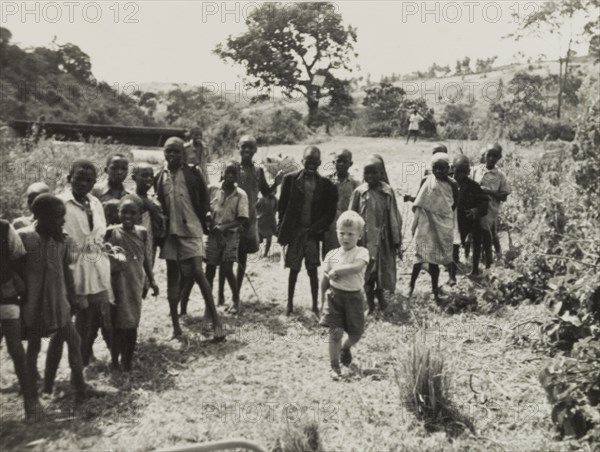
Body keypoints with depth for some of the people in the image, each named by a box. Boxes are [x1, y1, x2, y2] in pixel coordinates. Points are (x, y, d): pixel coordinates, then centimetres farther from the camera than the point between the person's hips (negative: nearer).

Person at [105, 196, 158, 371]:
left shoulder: (142, 232, 1)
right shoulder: (112, 232, -9)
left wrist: (151, 280, 14)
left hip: (136, 284, 3)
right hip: (118, 284, -3)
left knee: (132, 325, 9)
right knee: (119, 325, 1)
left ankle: (127, 362, 24)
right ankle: (115, 362, 19)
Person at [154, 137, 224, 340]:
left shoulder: (192, 173, 0)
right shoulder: (159, 177, 7)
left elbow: (204, 198, 4)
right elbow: (157, 205, 13)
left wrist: (202, 221, -1)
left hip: (191, 230, -4)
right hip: (170, 232, 4)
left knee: (197, 273, -11)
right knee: (172, 276, 7)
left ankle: (215, 320, -1)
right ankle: (175, 325, 15)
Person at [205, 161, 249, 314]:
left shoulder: (241, 195, -7)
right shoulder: (212, 189, -2)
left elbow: (242, 220, -9)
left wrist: (223, 227, -18)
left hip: (230, 235, -2)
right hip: (213, 234, 2)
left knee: (227, 269, -4)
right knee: (210, 269, 3)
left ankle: (236, 300, 17)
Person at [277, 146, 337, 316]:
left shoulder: (325, 184, 0)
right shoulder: (290, 179, -1)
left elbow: (330, 211, 3)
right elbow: (282, 206, 2)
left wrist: (316, 228, -8)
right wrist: (282, 230, -1)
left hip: (313, 232, 0)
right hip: (294, 230, 0)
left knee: (313, 270, 3)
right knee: (294, 269, 7)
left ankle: (315, 306, 13)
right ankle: (290, 304, 20)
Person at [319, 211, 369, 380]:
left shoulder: (361, 252, -6)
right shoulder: (331, 255, 3)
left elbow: (357, 267, -29)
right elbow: (325, 280, 10)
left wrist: (336, 271, -24)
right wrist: (322, 301, 11)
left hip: (354, 296, 0)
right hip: (334, 295, 0)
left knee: (356, 333, 8)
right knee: (335, 332, -7)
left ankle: (345, 348, 43)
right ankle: (334, 367, 7)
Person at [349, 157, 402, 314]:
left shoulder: (388, 192, -3)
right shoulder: (359, 192, -4)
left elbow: (394, 218, 1)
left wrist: (397, 242, 2)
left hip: (384, 239, 1)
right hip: (365, 239, 0)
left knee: (384, 269, 8)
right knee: (367, 272, 6)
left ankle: (380, 292, 38)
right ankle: (370, 305, 21)